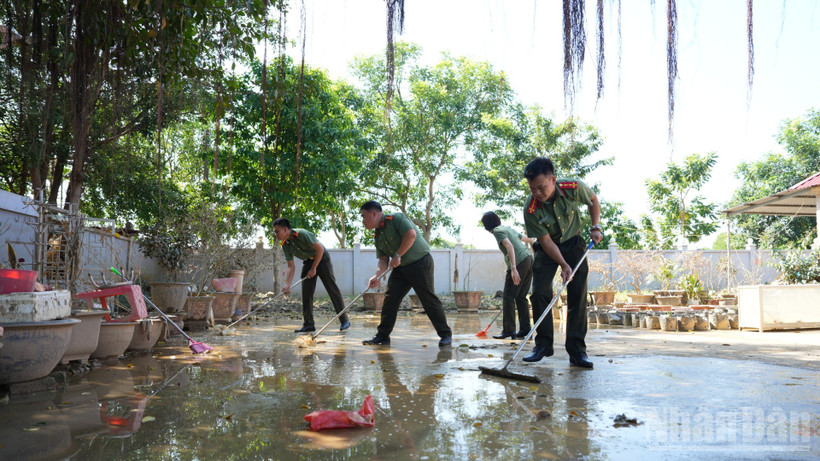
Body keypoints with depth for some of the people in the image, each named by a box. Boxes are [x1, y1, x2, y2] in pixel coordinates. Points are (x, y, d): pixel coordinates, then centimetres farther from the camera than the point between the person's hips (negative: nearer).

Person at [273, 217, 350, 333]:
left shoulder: (301, 234, -28)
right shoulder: (285, 245, -7)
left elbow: (320, 248, -25)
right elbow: (291, 266, -5)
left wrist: (313, 269, -20)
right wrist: (288, 284, -18)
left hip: (321, 258, -7)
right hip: (308, 261, 7)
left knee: (332, 289, -7)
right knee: (306, 292, -2)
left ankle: (344, 320, -1)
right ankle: (308, 324, 2)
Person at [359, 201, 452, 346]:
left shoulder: (396, 218, -12)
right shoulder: (378, 235, 12)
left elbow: (411, 234, -25)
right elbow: (383, 259, 10)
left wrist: (398, 255, -21)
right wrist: (377, 276, -8)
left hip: (420, 262, -8)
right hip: (400, 268, 8)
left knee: (429, 299, -7)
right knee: (390, 299, 0)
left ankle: (446, 334, 3)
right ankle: (382, 336, 7)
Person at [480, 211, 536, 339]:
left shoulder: (497, 231, -3)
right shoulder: (509, 229, 23)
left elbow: (509, 246, -19)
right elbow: (529, 239, 31)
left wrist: (513, 269, -27)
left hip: (519, 262, -9)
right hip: (529, 259, 9)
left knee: (508, 297, -3)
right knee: (521, 297, 12)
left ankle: (508, 330, -3)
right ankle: (525, 329, 10)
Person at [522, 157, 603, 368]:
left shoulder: (574, 188, -24)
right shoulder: (531, 209, -27)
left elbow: (593, 200, 0)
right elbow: (546, 241, -20)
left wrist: (595, 227, -6)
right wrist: (564, 265, -26)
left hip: (573, 243, 1)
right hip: (547, 248, -1)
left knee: (578, 294, -8)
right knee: (539, 293, -11)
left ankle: (577, 350, -6)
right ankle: (543, 344, 2)